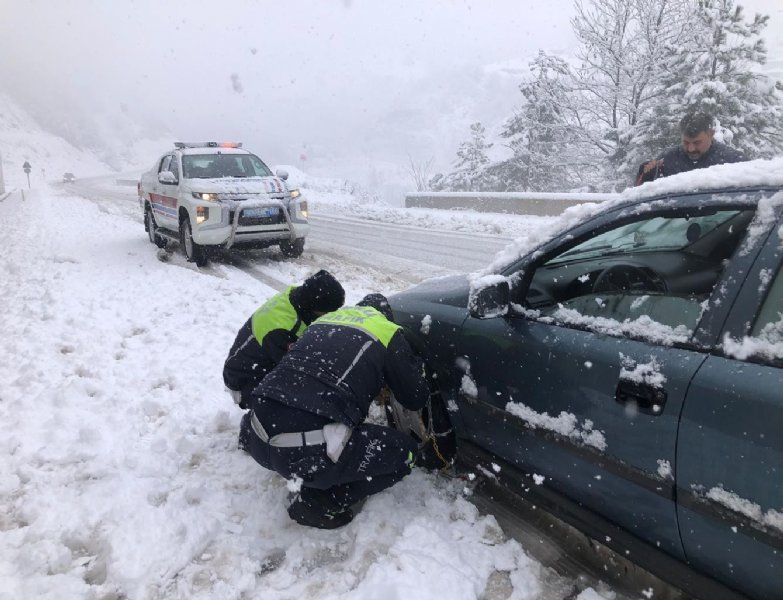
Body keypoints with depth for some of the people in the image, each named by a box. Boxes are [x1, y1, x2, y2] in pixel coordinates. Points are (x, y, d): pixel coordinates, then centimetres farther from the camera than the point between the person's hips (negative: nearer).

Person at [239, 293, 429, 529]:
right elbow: (416, 399, 14)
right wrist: (415, 363, 33)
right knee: (404, 451, 11)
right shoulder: (387, 332, 6)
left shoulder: (327, 318, 21)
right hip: (304, 454, -7)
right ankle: (321, 504, 6)